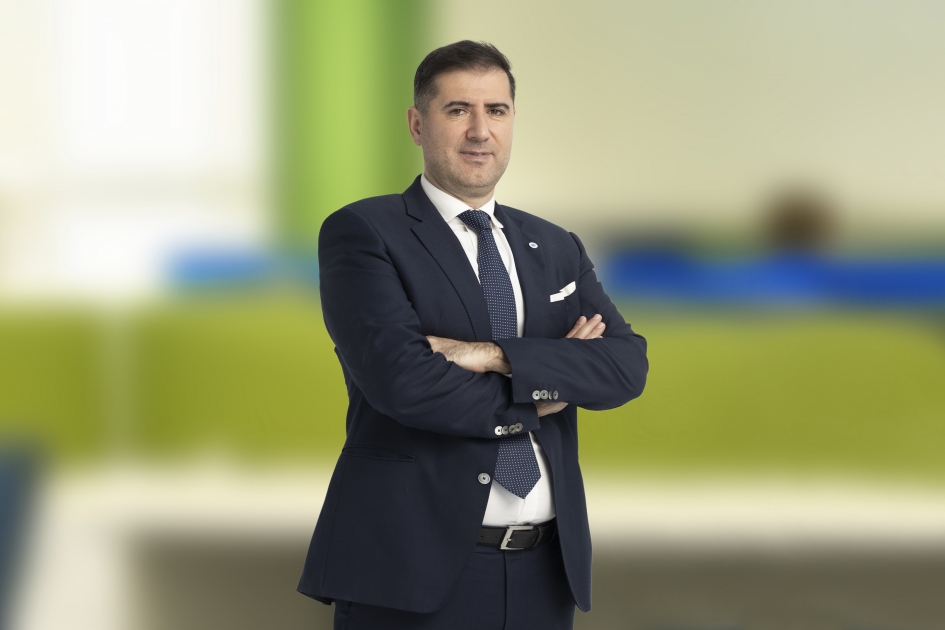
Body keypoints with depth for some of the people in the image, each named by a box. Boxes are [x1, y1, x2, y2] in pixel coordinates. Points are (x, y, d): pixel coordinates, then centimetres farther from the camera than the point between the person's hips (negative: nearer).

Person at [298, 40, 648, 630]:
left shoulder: (557, 249, 15)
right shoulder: (361, 234, -1)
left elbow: (627, 365, -1)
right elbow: (402, 380, -16)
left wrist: (496, 356, -14)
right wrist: (539, 390, -5)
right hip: (415, 570, -5)